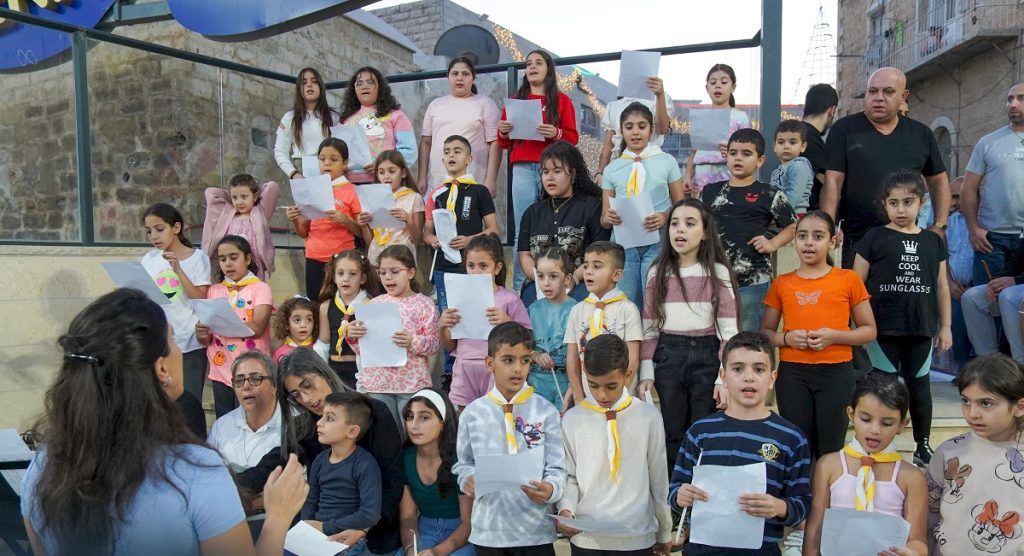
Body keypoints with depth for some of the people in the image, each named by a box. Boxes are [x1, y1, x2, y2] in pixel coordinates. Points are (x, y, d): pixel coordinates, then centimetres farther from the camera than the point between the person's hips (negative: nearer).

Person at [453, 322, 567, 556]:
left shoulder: (546, 412, -4)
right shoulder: (472, 413, 0)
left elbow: (556, 468, -4)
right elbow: (464, 463, 10)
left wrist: (550, 489, -23)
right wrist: (468, 479, -11)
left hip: (535, 530, -1)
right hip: (488, 530, 2)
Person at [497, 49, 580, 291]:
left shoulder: (561, 100, 11)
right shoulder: (516, 100, 18)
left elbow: (573, 137, 5)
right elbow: (505, 143, 19)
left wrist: (556, 133, -14)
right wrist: (503, 132, -2)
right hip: (523, 170, 2)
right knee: (523, 230, -3)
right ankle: (520, 288, 0)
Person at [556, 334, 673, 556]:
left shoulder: (649, 417, -3)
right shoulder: (572, 420, -2)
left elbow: (659, 478, 4)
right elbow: (569, 476, 4)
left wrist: (665, 532, 12)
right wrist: (566, 509, -15)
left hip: (637, 537, 0)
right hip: (586, 537, 1)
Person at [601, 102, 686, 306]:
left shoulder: (667, 161, 4)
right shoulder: (612, 168, 9)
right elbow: (604, 218, 10)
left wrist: (665, 217, -16)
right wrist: (608, 218, -13)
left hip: (657, 243, -2)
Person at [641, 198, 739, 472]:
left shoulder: (718, 272, -4)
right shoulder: (657, 273, 4)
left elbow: (729, 330, -5)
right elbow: (649, 328, 5)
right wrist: (646, 374, 0)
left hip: (706, 357, -2)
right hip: (668, 356, 2)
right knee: (671, 434, 11)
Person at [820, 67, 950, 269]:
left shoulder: (921, 134, 12)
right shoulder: (844, 129, 1)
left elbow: (938, 181, 20)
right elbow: (833, 181, -6)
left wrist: (939, 227, 10)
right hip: (854, 243, -3)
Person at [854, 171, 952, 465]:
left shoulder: (934, 241, 8)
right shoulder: (874, 238, -2)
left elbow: (942, 286, 12)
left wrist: (945, 325, 11)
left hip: (921, 329, 3)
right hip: (883, 329, -3)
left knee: (919, 384, 12)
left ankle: (923, 444, 26)